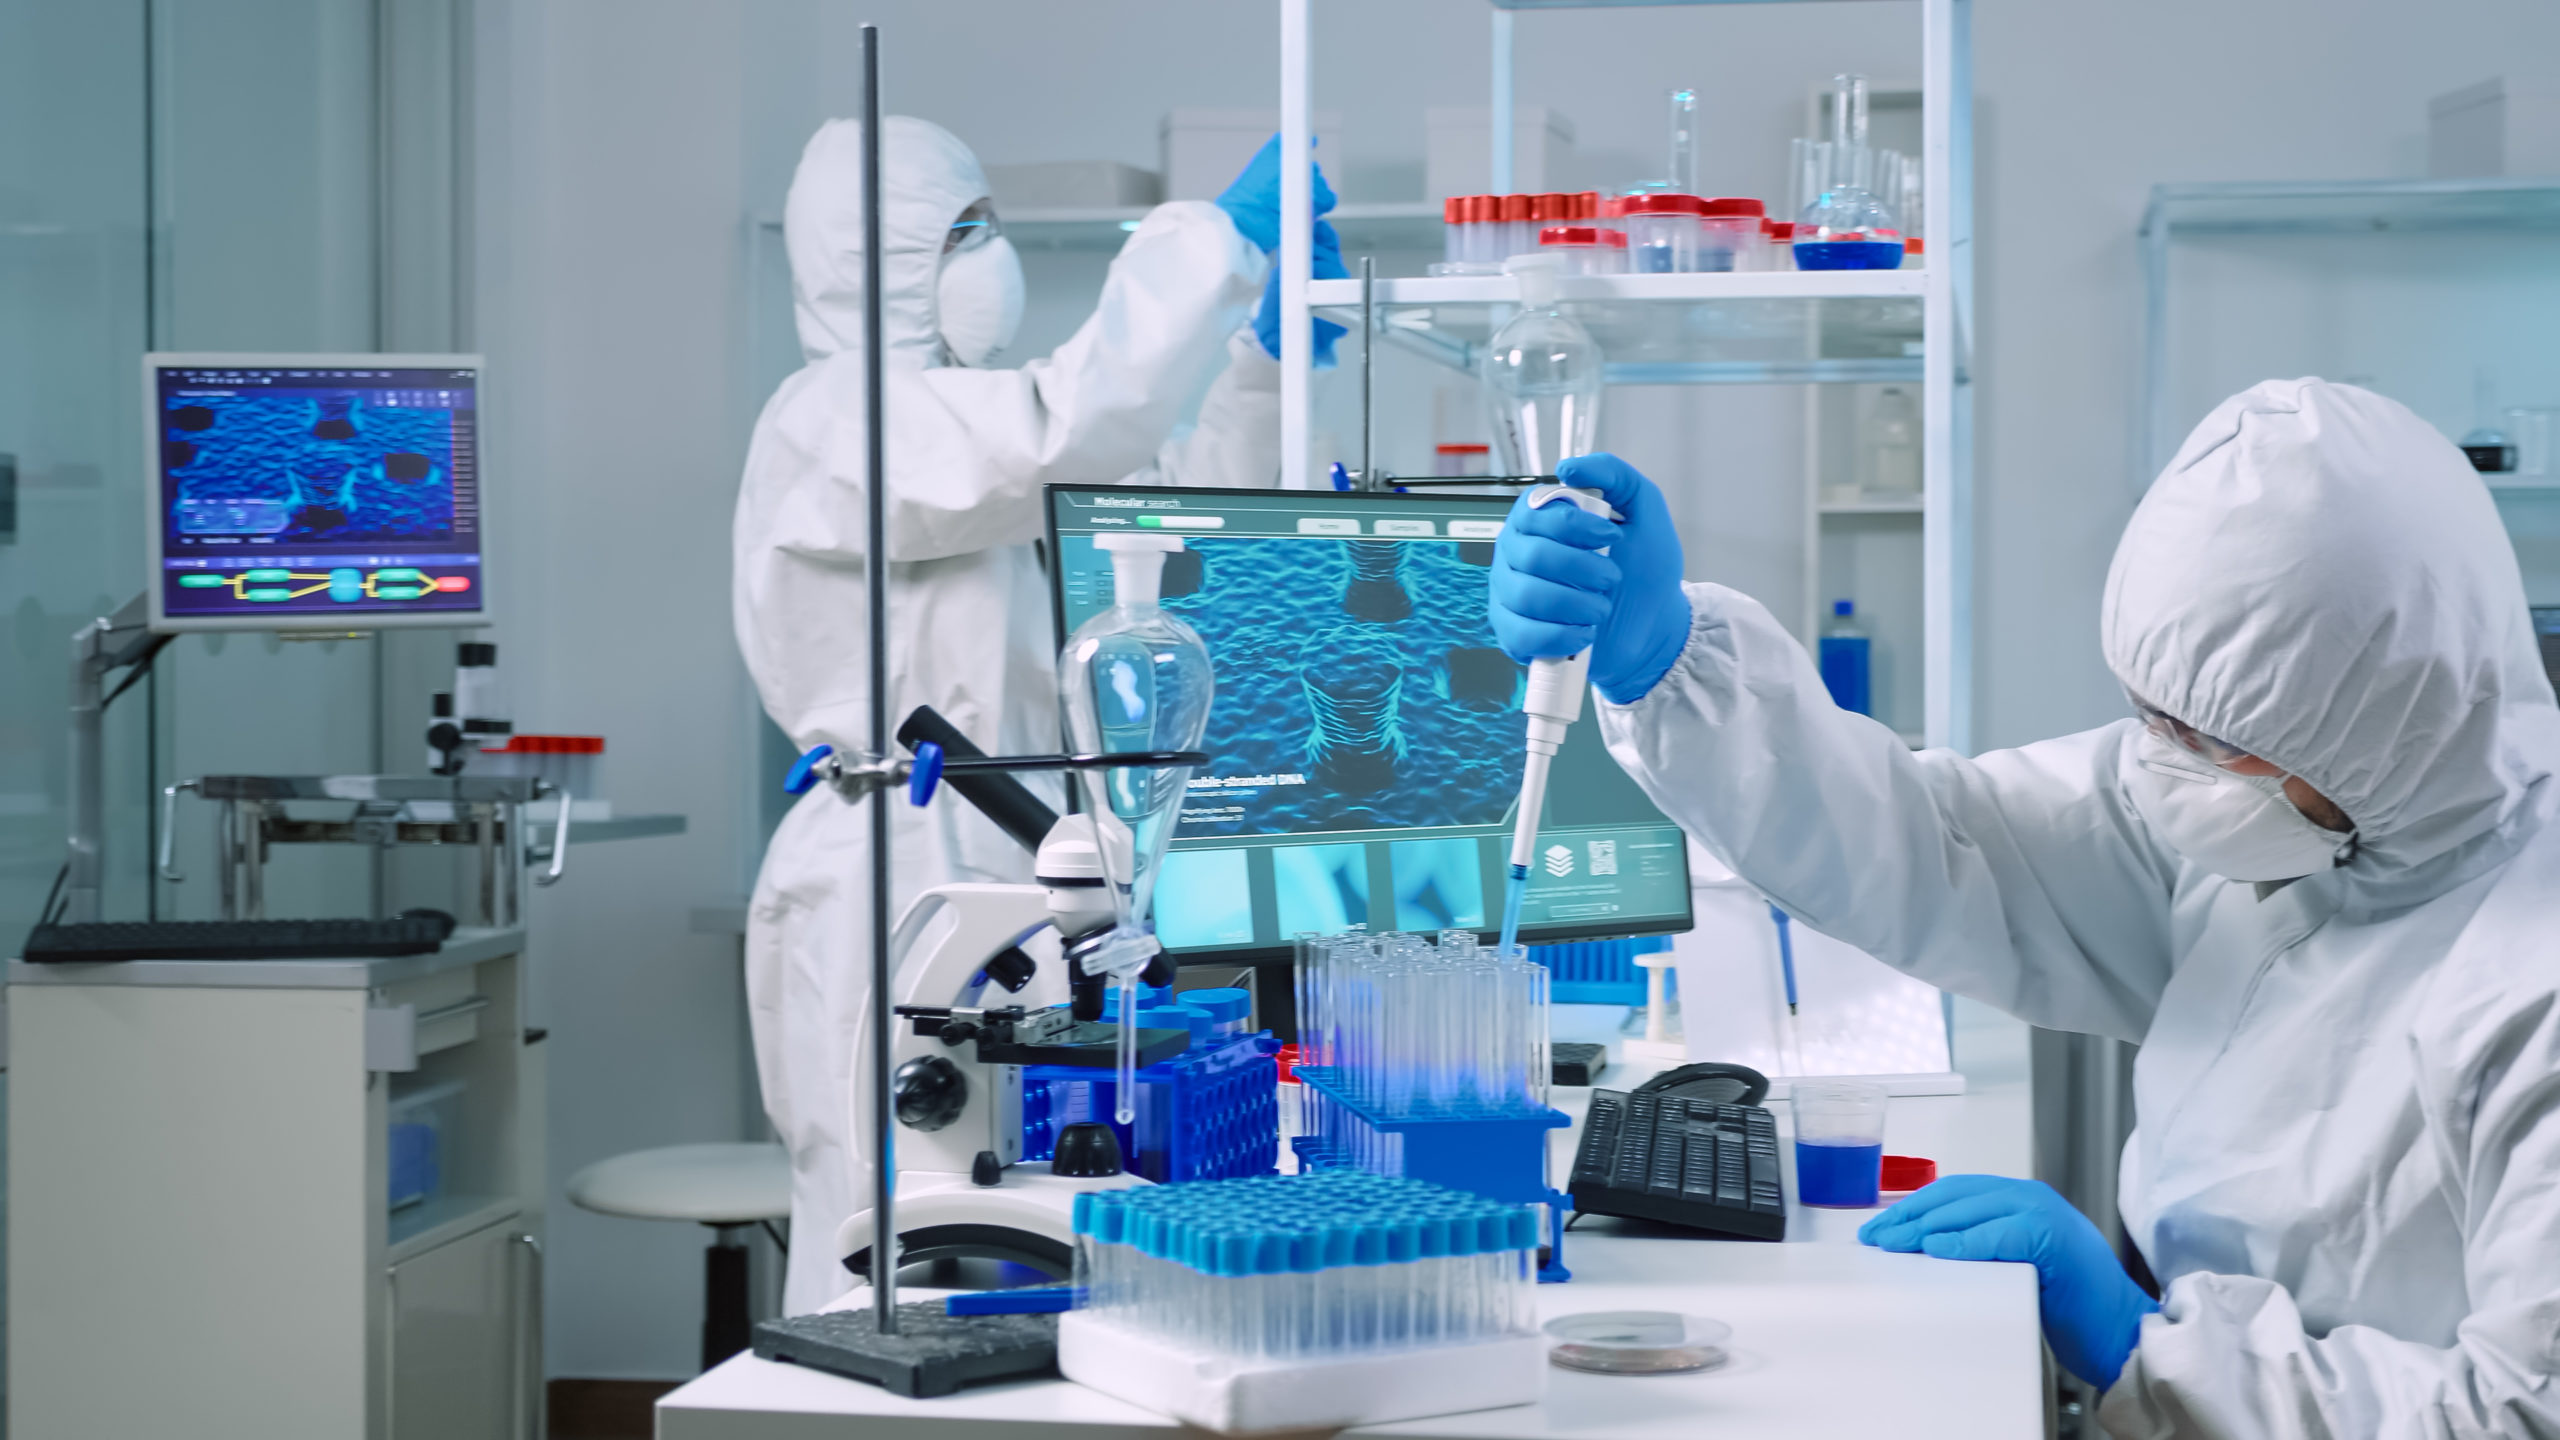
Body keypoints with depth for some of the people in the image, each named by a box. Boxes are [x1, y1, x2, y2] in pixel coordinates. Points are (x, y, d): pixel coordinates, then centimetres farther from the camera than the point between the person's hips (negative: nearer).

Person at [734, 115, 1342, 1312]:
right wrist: (1225, 234, -16)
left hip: (985, 876, 9)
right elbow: (1075, 429, -25)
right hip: (890, 883, -9)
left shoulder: (945, 417, 21)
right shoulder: (842, 420, -9)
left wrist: (1266, 353, 11)